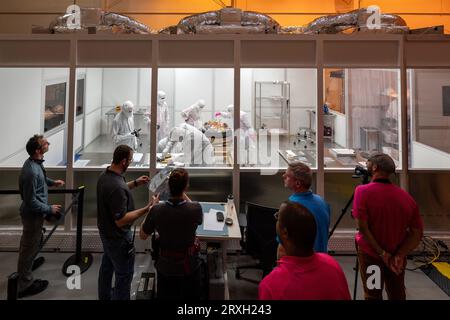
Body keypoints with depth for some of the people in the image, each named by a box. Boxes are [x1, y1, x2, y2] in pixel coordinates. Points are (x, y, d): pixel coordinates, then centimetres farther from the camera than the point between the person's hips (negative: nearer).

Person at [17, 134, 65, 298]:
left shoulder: (35, 162, -4)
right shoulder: (31, 172, -33)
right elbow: (31, 201, -28)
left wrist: (52, 182, 12)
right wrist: (49, 209, -18)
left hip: (33, 212, 9)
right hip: (33, 214, -9)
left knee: (29, 243, 30)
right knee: (30, 246, 5)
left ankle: (28, 264, 55)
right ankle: (25, 285, 21)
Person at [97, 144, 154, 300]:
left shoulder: (105, 175, -5)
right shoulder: (116, 187, -35)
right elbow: (121, 220, -32)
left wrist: (135, 183, 11)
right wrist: (146, 209, -30)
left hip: (105, 231, 10)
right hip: (118, 236, -10)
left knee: (107, 264, 27)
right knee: (124, 273, 8)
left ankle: (105, 296, 46)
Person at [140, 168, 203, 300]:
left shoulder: (156, 210, -23)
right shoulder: (195, 209, -25)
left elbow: (143, 236, -5)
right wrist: (183, 194, 1)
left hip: (165, 268, 1)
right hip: (189, 267, -1)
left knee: (165, 296, 26)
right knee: (191, 296, 24)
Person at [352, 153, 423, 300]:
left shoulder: (363, 191, -17)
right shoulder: (405, 196, -6)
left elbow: (362, 227, -21)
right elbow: (417, 232, -6)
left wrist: (382, 253, -15)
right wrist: (400, 255, -10)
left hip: (370, 254, -3)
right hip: (397, 257, 4)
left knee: (373, 295, 11)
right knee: (397, 295, 20)